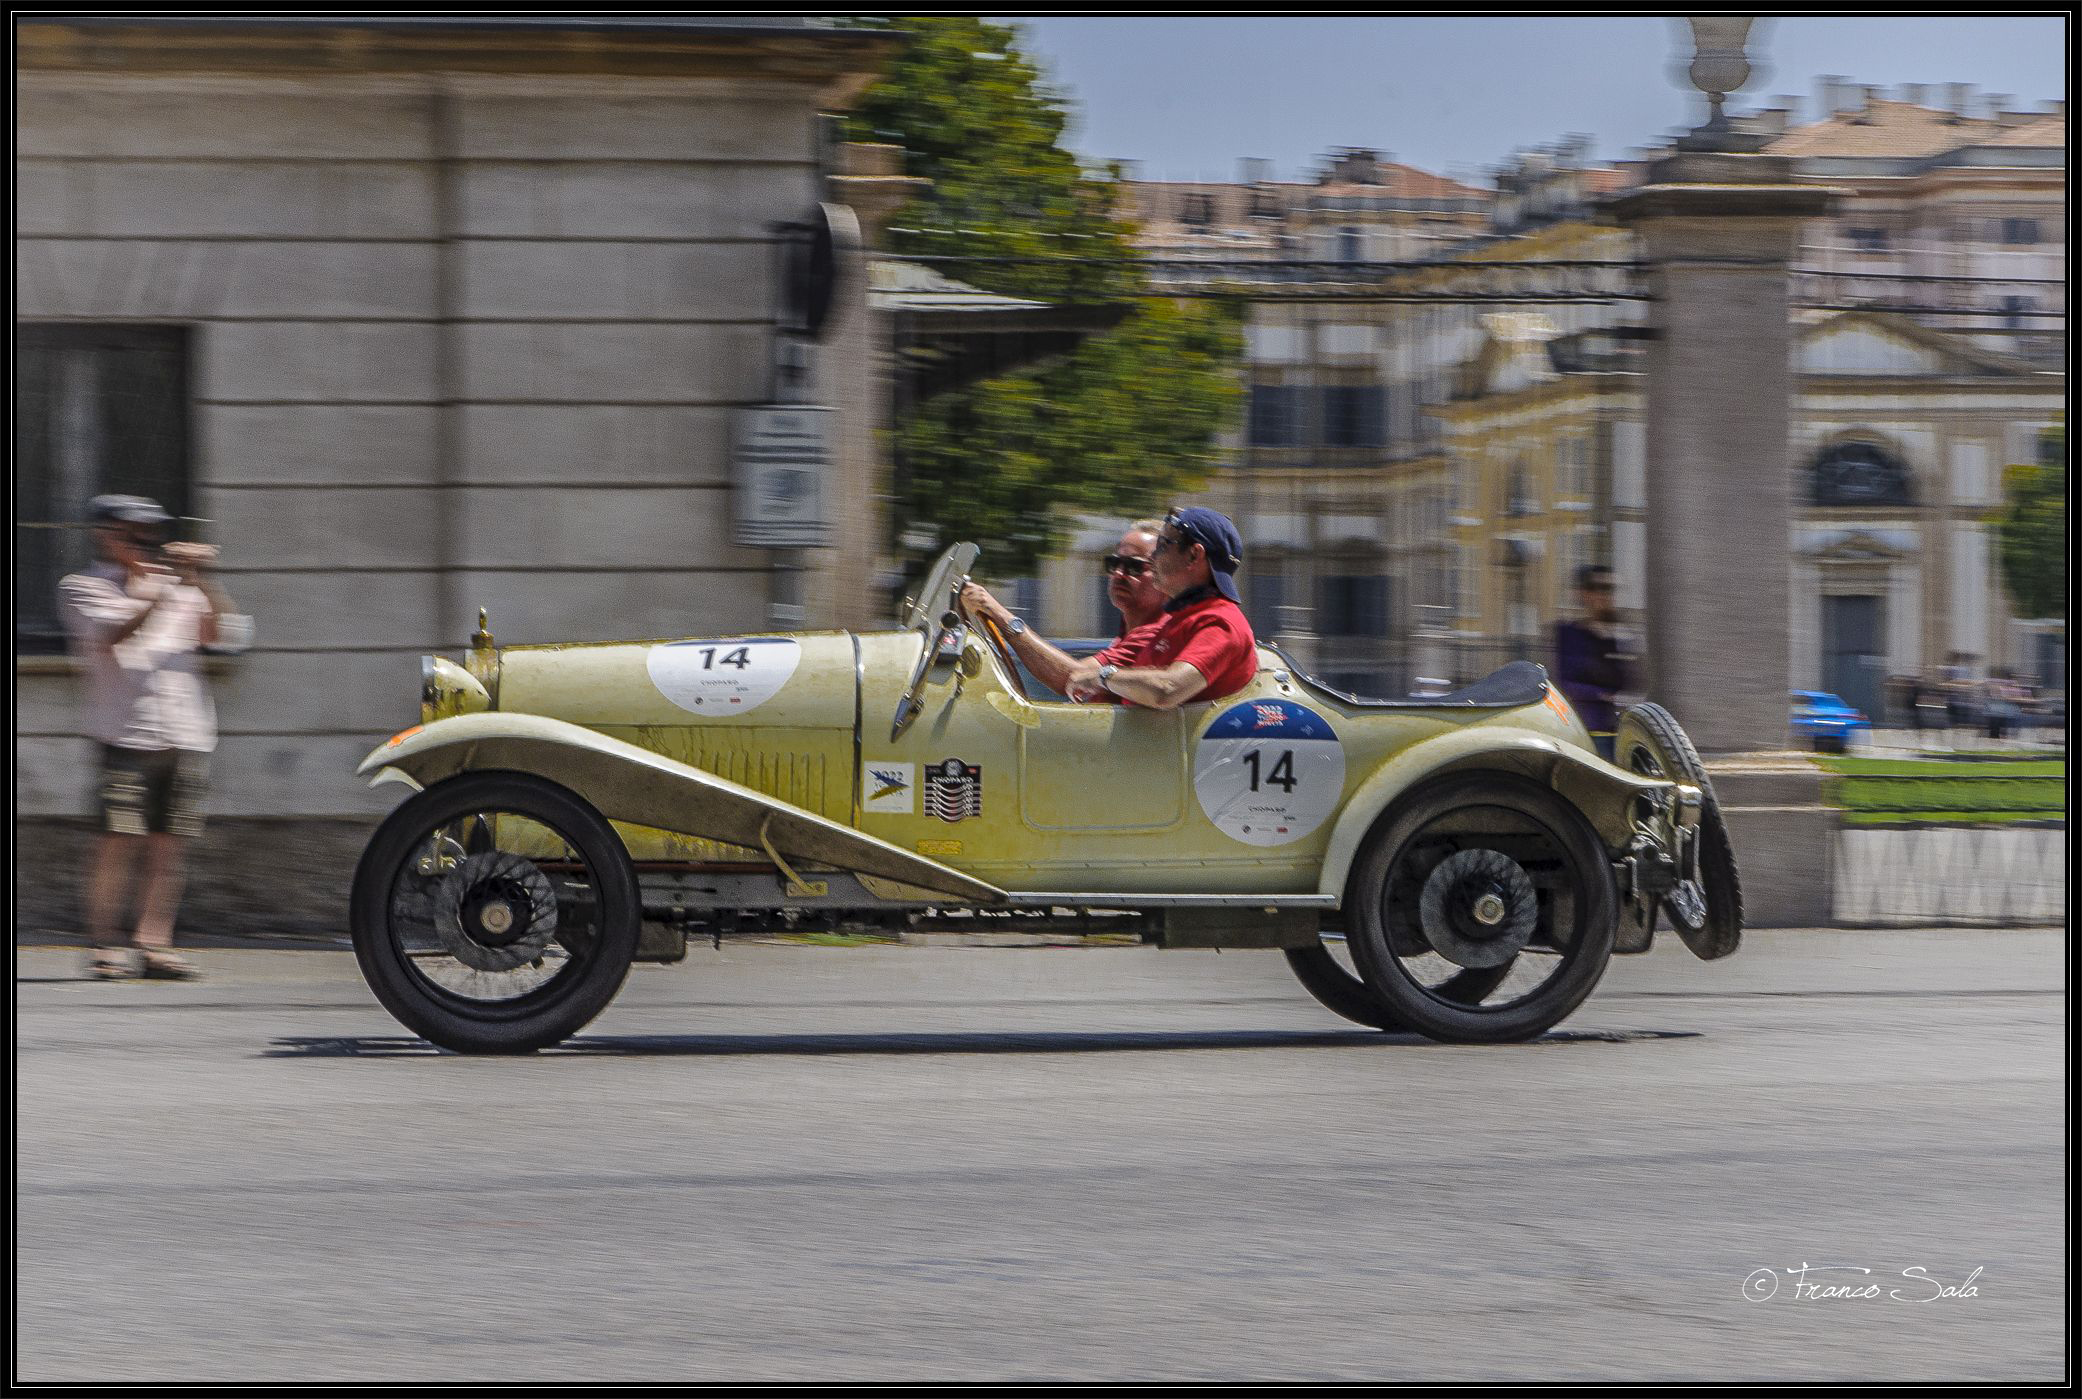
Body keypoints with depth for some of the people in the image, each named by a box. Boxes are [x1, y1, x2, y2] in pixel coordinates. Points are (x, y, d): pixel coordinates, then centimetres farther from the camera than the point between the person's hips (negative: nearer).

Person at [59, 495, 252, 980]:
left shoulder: (180, 590, 19)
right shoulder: (81, 588, 8)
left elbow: (231, 635, 6)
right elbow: (114, 634, -12)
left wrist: (202, 582, -3)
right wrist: (157, 592, -18)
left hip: (185, 738, 4)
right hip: (126, 735, -4)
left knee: (167, 849, 2)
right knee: (118, 844, -8)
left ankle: (155, 945, 5)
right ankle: (104, 947, -3)